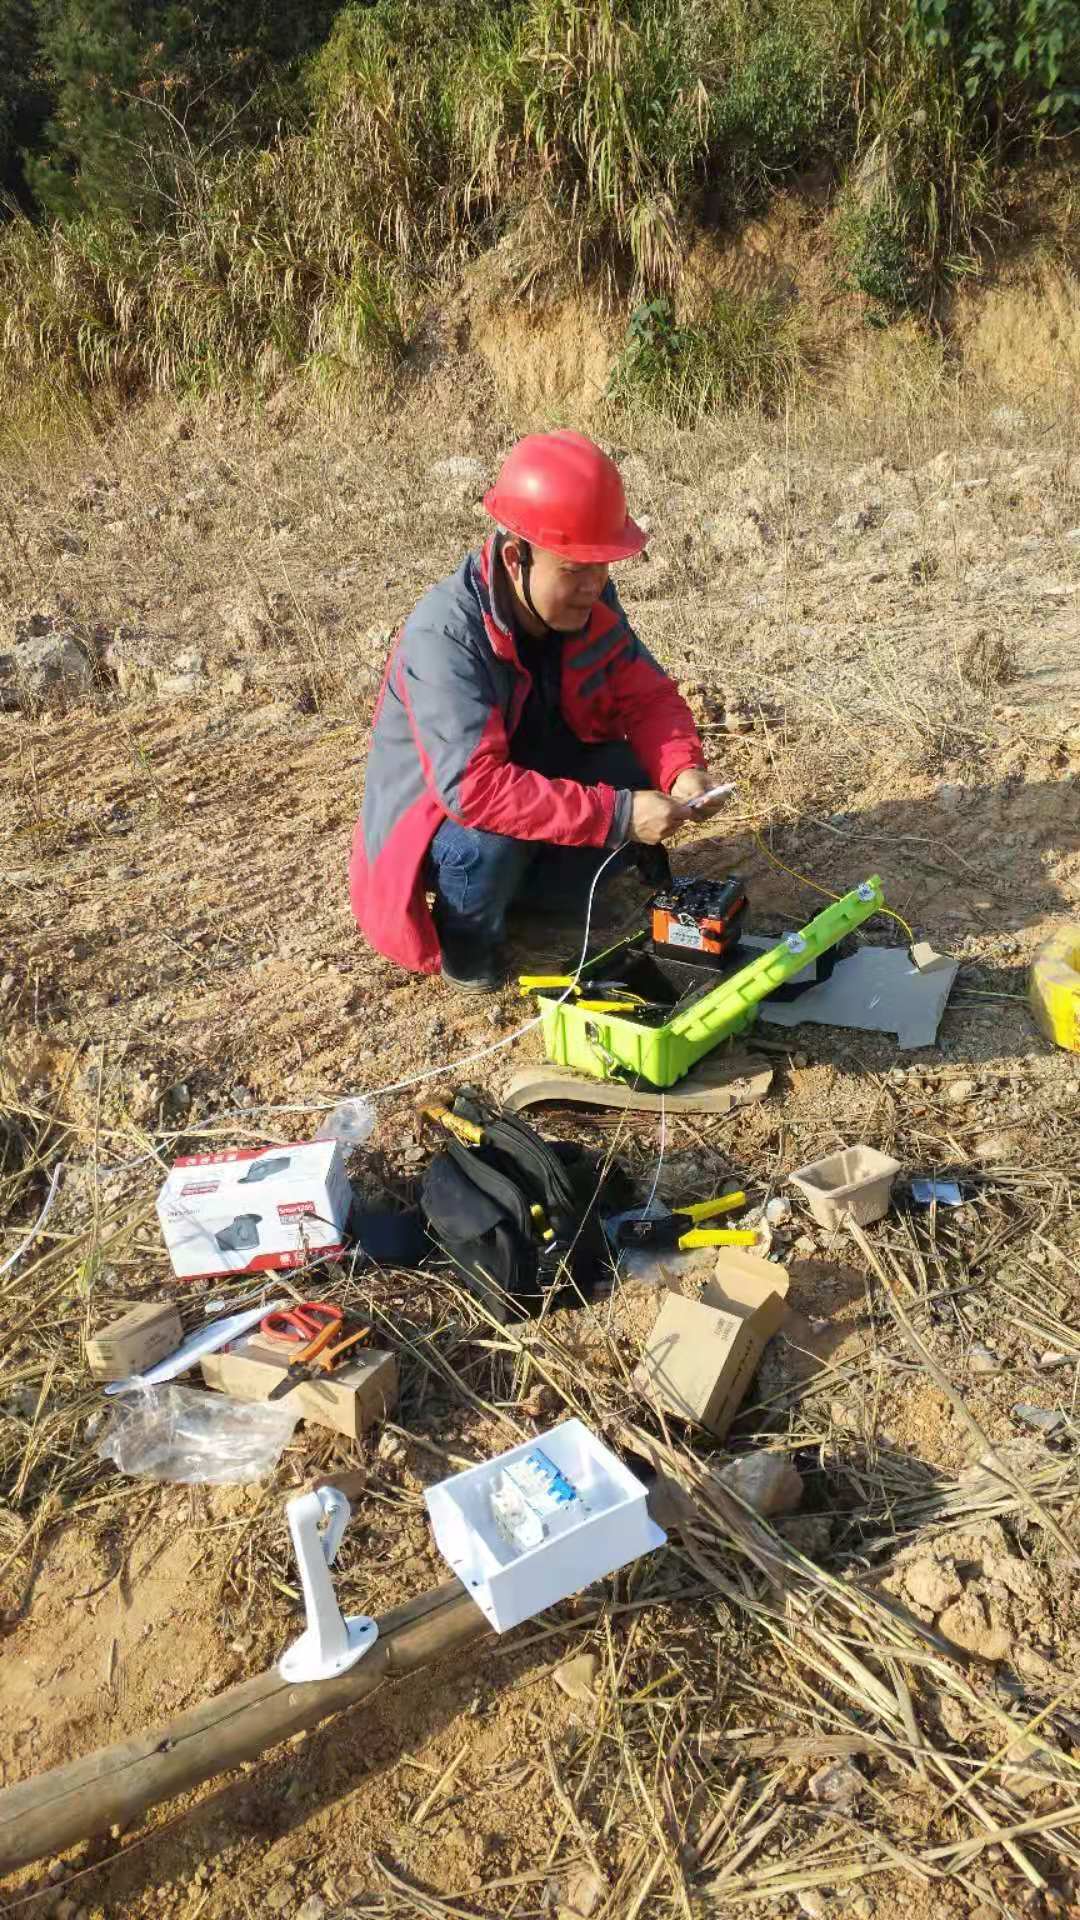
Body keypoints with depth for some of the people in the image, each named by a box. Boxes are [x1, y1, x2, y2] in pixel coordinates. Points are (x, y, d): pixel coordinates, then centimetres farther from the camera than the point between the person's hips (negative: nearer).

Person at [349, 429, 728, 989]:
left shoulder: (590, 601, -13)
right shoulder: (445, 634, -34)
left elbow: (648, 696, -7)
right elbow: (474, 787, -42)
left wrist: (683, 769, -28)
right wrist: (617, 814, -44)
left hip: (535, 773, 6)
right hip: (439, 812, -6)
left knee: (642, 777, -14)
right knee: (493, 834, -37)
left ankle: (537, 892, 6)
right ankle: (465, 934, -4)